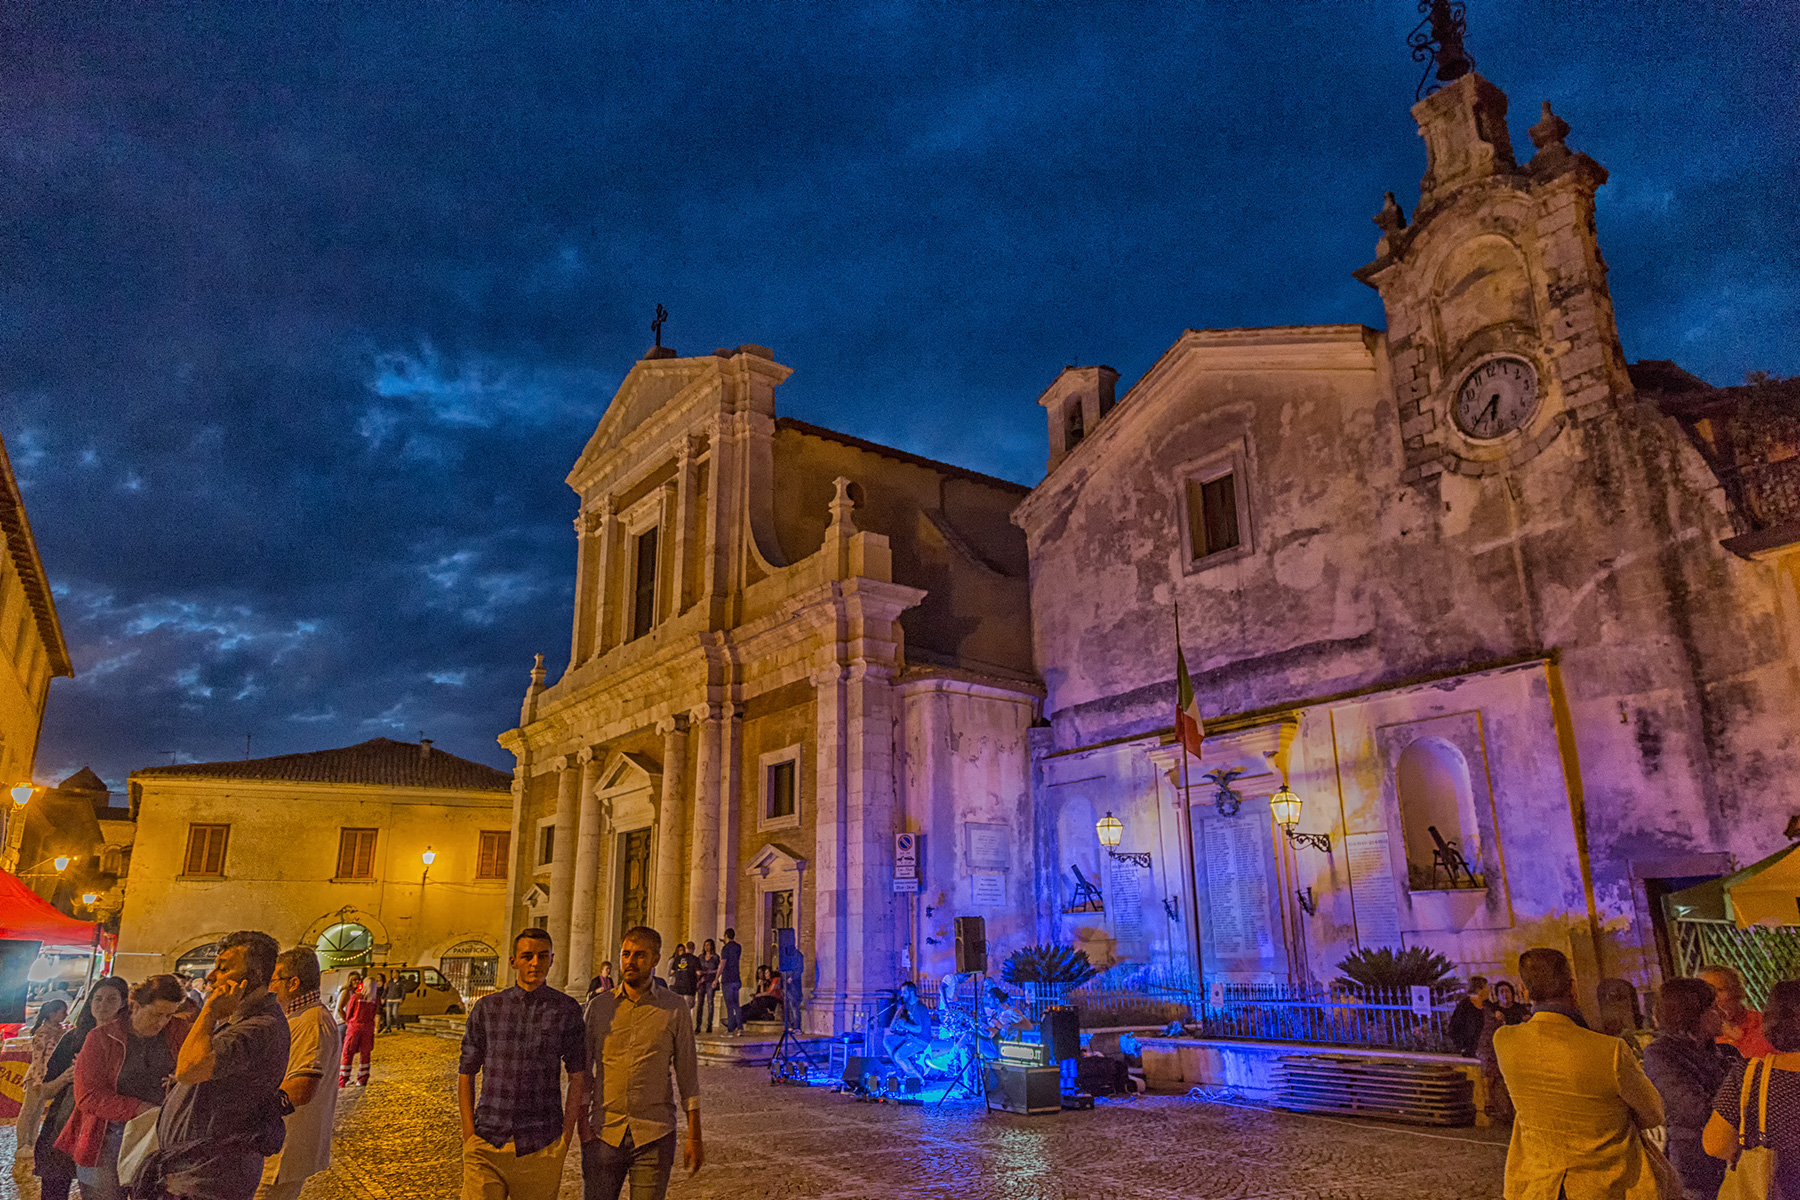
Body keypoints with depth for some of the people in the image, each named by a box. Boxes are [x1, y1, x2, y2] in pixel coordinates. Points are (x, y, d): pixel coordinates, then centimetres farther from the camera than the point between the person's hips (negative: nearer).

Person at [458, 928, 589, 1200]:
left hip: (540, 1148, -1)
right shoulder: (487, 1008, 6)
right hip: (486, 1146, 1)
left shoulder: (566, 1009, 2)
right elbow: (466, 1074, 10)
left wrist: (566, 1136, 0)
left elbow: (578, 1077, 4)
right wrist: (469, 1133, 2)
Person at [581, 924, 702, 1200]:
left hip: (654, 1136, -1)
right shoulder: (599, 1006, 4)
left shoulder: (674, 1009, 1)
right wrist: (583, 1127, 0)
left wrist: (694, 1138, 1)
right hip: (604, 1133, 1)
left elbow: (688, 1076, 3)